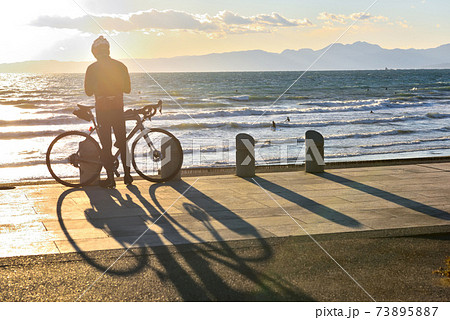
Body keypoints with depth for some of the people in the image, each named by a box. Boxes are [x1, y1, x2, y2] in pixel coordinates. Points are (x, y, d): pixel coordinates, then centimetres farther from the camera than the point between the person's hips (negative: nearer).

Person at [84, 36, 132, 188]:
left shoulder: (92, 68, -6)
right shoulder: (120, 66, 1)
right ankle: (127, 175, 18)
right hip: (118, 107, 3)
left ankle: (110, 177, 5)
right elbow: (127, 89, 5)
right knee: (122, 142, 13)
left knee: (106, 144, 4)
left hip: (102, 109, -3)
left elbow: (88, 92, -2)